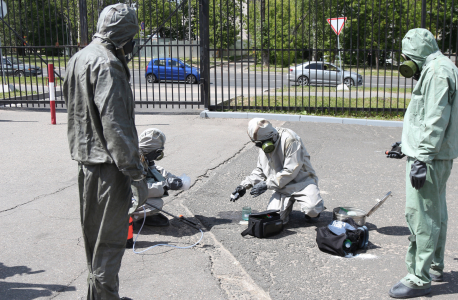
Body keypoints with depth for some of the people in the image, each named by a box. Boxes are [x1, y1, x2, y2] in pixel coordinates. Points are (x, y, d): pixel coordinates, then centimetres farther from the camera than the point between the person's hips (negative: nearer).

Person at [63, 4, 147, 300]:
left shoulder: (79, 59, 14)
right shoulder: (106, 64, -17)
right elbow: (114, 123, -23)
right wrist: (136, 173, -22)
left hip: (86, 160, 10)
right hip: (108, 165, -10)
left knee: (94, 233, 20)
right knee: (110, 239, -1)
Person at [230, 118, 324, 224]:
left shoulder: (290, 140, -20)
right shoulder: (264, 146, 6)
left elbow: (291, 170, -22)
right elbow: (260, 171, 17)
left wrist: (267, 184, -20)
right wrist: (245, 185, 2)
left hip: (301, 180, -5)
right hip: (282, 186, 6)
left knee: (312, 210, -30)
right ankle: (288, 202, 16)